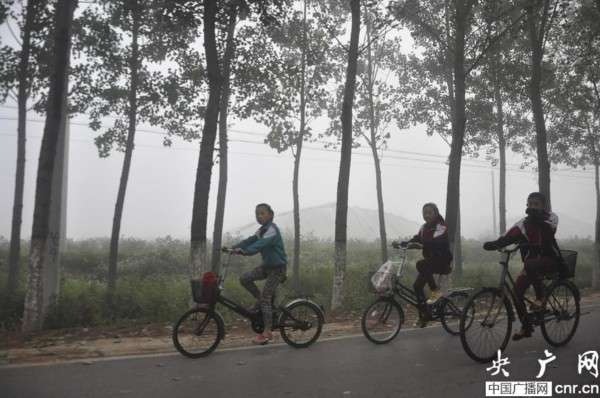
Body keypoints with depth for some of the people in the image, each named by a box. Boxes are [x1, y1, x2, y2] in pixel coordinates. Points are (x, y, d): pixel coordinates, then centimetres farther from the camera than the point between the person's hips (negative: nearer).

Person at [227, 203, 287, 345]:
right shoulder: (262, 230, 9)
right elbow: (250, 240, -1)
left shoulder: (272, 230, -20)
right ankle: (259, 300, 14)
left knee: (266, 298, -8)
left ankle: (267, 332, 1)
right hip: (267, 265, 8)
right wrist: (233, 248, -13)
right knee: (244, 278, -5)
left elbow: (261, 243, -36)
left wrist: (245, 251, -48)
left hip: (277, 267, -8)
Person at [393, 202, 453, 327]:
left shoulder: (441, 226, -15)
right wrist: (400, 244, -13)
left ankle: (436, 291, -16)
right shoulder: (425, 227, 9)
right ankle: (424, 316, 10)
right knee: (417, 285, -2)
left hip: (442, 262, -7)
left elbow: (435, 242, -31)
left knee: (421, 264, -34)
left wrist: (416, 244, -44)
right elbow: (416, 239, 5)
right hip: (430, 261, 8)